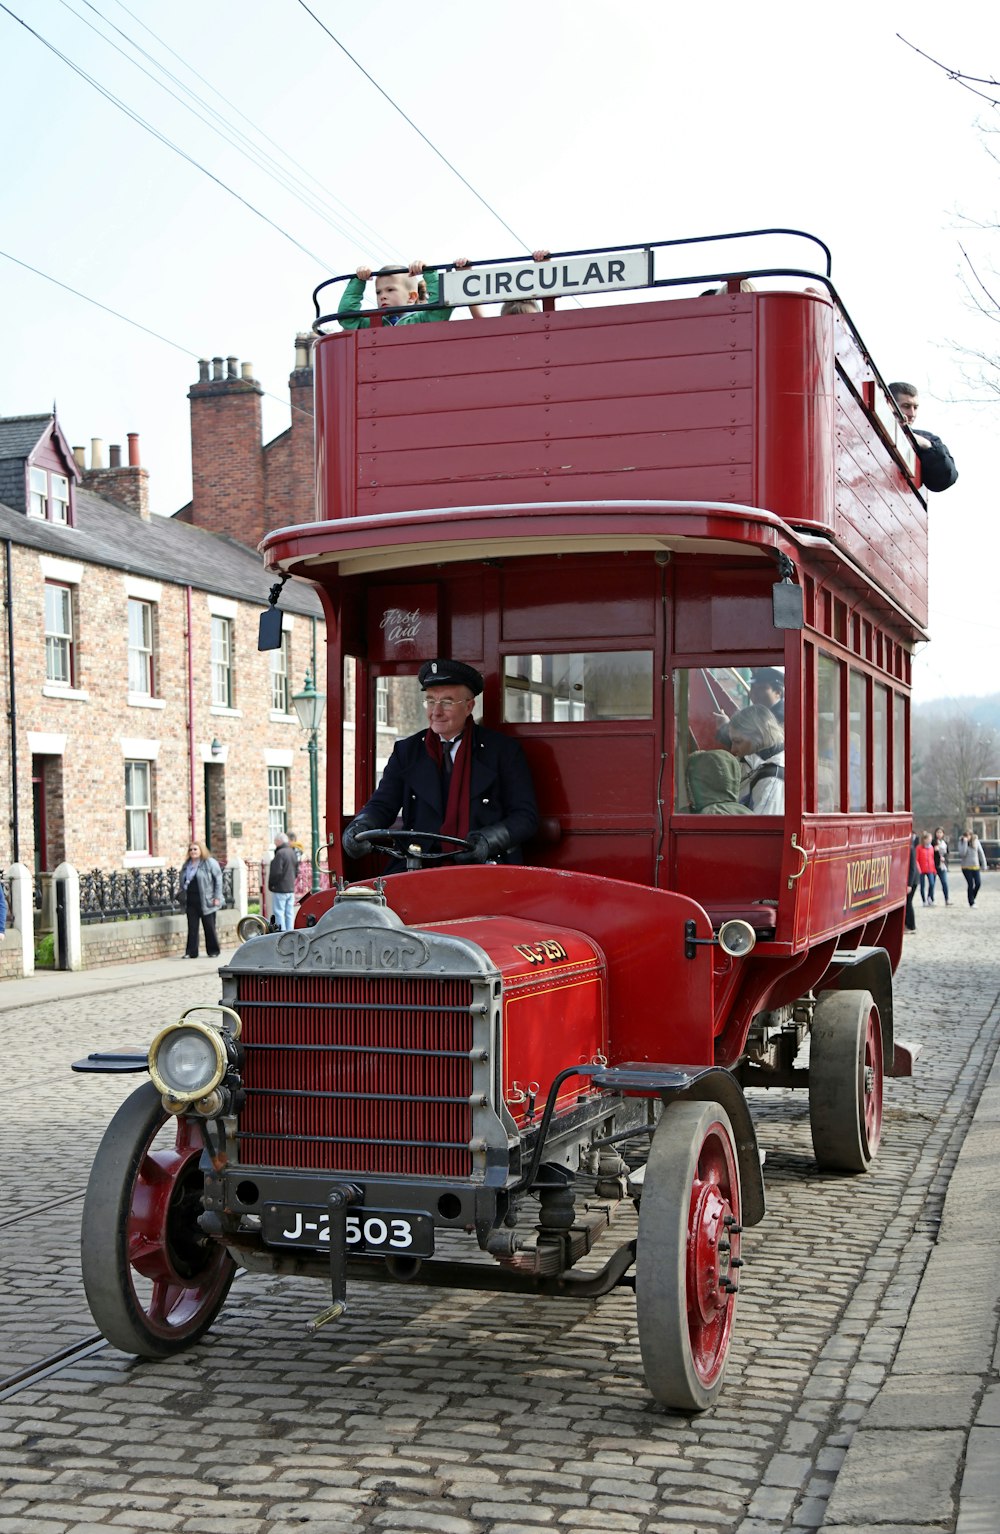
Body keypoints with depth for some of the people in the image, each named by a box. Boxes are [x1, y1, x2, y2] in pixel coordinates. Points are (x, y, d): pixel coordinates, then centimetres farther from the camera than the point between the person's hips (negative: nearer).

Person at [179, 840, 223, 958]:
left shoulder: (209, 863, -3)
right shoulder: (187, 865, 15)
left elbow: (218, 879, -5)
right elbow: (182, 883, 20)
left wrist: (217, 897, -10)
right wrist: (183, 897, 11)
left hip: (206, 902, -5)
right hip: (191, 902, 5)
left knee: (209, 927, 2)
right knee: (192, 927, 3)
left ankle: (213, 951, 13)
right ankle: (191, 952, 6)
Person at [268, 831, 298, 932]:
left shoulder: (280, 853, -16)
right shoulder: (292, 853, 10)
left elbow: (276, 872, -19)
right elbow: (296, 870, 17)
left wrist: (271, 885, -6)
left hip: (280, 890, -8)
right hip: (291, 889, 8)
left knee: (278, 913, -5)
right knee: (289, 913, 11)